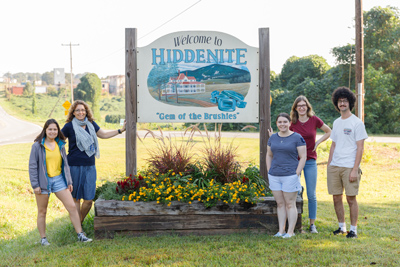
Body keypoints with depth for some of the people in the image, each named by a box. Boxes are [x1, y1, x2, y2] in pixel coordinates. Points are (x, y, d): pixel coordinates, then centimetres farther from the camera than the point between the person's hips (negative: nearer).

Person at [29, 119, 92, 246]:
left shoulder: (61, 145, 8)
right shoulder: (37, 146, -5)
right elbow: (32, 166, -5)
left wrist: (69, 182, 11)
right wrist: (35, 185, -9)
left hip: (59, 179, 3)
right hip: (43, 181, -3)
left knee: (72, 207, -3)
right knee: (42, 212, 7)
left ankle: (80, 235, 3)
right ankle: (43, 238, 21)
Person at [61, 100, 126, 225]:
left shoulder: (91, 124, 8)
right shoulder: (69, 126, -5)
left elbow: (104, 134, 22)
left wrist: (121, 130, 18)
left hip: (90, 166, 4)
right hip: (75, 166, -4)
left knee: (89, 199, 0)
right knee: (76, 198, 5)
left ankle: (80, 221, 24)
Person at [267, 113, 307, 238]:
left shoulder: (297, 138, -5)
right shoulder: (273, 137, 10)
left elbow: (303, 157, -6)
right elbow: (269, 155, 18)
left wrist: (296, 174, -12)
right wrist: (269, 172, 10)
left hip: (290, 176, -5)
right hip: (274, 176, 5)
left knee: (290, 204, -1)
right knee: (280, 204, 9)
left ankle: (291, 231, 6)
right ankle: (281, 231, 15)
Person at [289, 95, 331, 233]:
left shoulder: (314, 120, -1)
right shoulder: (293, 123, 1)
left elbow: (329, 132, 13)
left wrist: (317, 142, 2)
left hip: (310, 161, -1)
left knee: (311, 195, 2)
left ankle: (312, 224, 13)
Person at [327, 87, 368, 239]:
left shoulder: (357, 123, -4)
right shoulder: (336, 122, 15)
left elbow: (360, 148, -8)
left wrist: (355, 169, -14)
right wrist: (329, 165, 14)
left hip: (349, 167, -6)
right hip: (334, 167, 6)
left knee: (351, 198, -2)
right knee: (336, 198, 8)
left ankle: (353, 229, 7)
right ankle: (341, 227, 20)